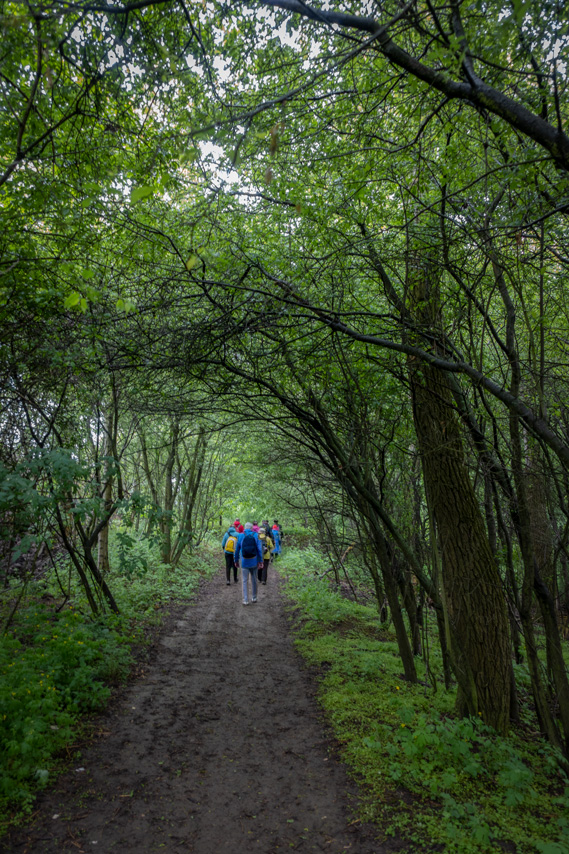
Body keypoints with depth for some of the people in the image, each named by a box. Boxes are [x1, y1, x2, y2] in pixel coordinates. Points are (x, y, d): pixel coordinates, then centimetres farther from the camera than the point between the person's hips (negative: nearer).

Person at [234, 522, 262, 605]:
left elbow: (237, 550, 0)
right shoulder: (256, 535, -5)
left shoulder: (240, 536, -4)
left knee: (245, 581, 5)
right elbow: (259, 549, -9)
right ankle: (254, 597, 27)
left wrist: (236, 561, 10)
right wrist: (260, 561, -5)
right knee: (254, 580, 15)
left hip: (244, 562, -1)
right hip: (254, 562, 1)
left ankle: (245, 600, 3)